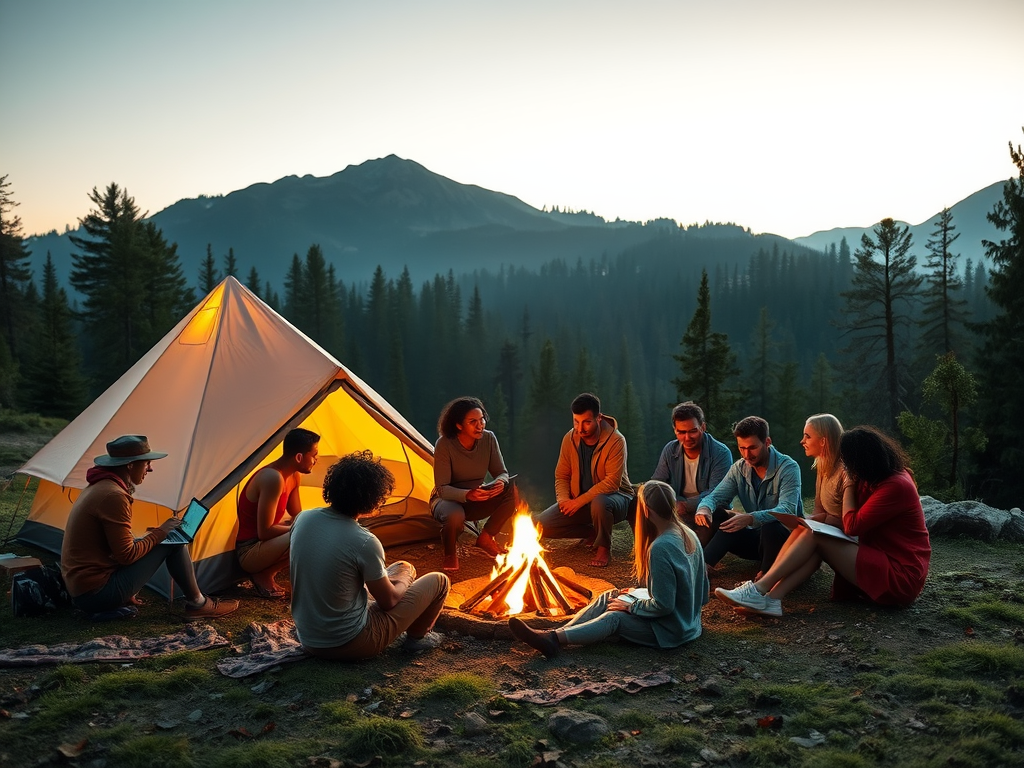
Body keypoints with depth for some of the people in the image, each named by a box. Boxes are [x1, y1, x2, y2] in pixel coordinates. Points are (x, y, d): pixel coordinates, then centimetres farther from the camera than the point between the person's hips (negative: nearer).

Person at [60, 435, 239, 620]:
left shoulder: (98, 487, 11)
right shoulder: (113, 496, -20)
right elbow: (127, 555, -18)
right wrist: (160, 532, -6)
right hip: (98, 592, -9)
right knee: (172, 542, -4)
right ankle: (198, 604, 10)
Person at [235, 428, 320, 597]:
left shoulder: (293, 476, 4)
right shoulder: (273, 478, -26)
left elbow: (297, 516, 13)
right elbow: (265, 532, -25)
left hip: (264, 544, 10)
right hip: (249, 552, -10)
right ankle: (264, 575, -8)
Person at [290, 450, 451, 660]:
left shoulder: (303, 519, -7)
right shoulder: (364, 542, -26)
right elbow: (388, 601, -11)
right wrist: (405, 579, 12)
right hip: (351, 646, -7)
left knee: (401, 567, 24)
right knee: (438, 581, 6)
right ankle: (416, 637, 26)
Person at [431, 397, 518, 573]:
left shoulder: (488, 438, -12)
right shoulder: (444, 444, -24)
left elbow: (502, 472, -5)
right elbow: (442, 489, -23)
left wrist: (500, 482, -31)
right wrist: (467, 495, -43)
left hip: (477, 501, 5)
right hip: (448, 500, -5)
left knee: (514, 490, -21)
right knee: (455, 516, -42)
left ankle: (486, 538, -4)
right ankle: (450, 552, -6)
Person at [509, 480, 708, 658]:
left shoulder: (660, 548, -28)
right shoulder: (688, 535, 1)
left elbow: (663, 606, -25)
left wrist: (631, 606, -9)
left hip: (670, 630, -9)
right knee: (610, 597, 5)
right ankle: (558, 635, -4)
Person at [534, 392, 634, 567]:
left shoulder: (615, 441, -21)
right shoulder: (570, 439, -4)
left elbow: (612, 482, -26)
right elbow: (561, 476, 5)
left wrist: (580, 501, -27)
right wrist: (564, 499, -15)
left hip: (614, 496, -5)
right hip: (578, 502, 5)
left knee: (599, 503, -42)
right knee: (541, 524, -13)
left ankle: (604, 546, -12)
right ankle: (593, 532, 6)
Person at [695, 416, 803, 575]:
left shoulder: (788, 468, -16)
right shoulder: (739, 469, 2)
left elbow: (787, 510, -30)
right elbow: (716, 496, -4)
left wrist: (750, 519, -47)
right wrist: (704, 508, -31)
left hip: (785, 538, -5)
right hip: (755, 536, 5)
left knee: (770, 526, -38)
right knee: (716, 516, -18)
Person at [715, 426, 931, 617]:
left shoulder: (896, 486, -19)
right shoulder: (883, 478, 11)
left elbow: (852, 526, -15)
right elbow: (852, 523, 10)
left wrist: (850, 484, -4)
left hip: (900, 578, -9)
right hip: (882, 564, 9)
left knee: (814, 536, -17)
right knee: (808, 530, -7)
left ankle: (759, 590, -15)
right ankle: (771, 599, -22)